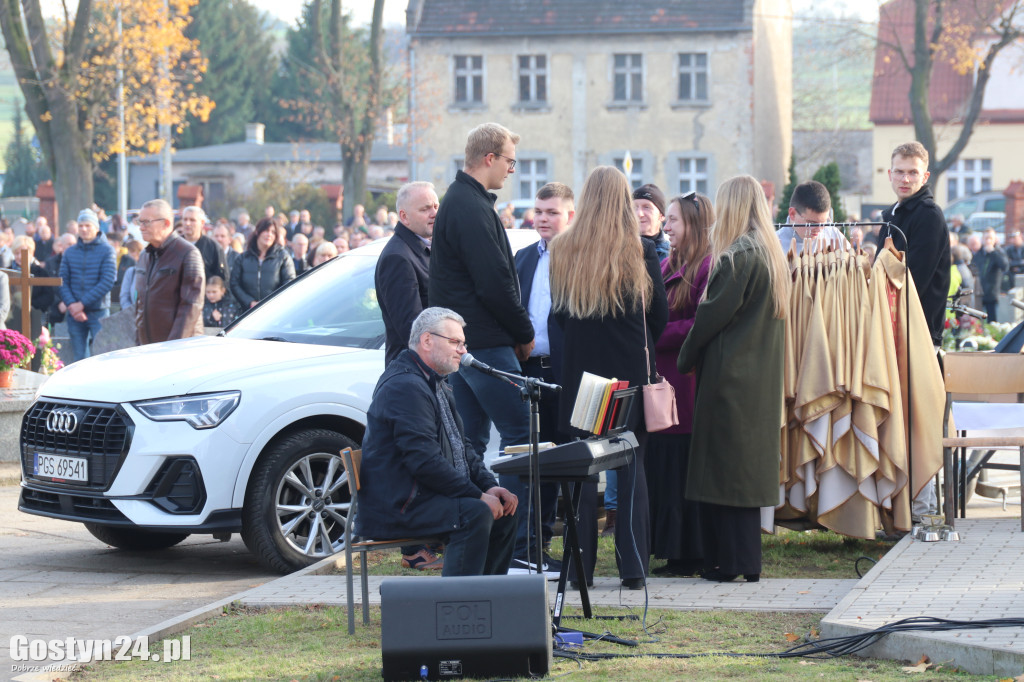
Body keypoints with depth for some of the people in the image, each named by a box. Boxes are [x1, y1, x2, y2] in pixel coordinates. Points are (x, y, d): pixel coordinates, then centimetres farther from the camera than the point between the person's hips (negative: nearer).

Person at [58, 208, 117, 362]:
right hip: (75, 314, 4)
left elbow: (108, 281, -10)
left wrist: (83, 303, -14)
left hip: (98, 311, -4)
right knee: (78, 359, 5)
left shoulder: (106, 250, -1)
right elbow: (63, 282, 6)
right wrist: (71, 305, -12)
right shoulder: (70, 253, 10)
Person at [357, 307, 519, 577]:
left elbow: (462, 447, 22)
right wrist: (478, 495, -20)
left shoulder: (438, 386, 20)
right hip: (395, 507, -11)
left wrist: (489, 486, 4)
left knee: (504, 511, 6)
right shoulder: (405, 386, -17)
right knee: (475, 514, -28)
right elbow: (424, 460, -24)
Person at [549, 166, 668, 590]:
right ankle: (633, 567, 2)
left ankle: (581, 567, 6)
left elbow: (559, 312, 6)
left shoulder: (563, 250, -3)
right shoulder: (641, 251, -7)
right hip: (631, 371, -1)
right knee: (631, 467, 4)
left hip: (581, 369, 1)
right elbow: (660, 315, 1)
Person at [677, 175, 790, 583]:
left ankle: (729, 561, -3)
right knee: (749, 463, 12)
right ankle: (748, 563, 15)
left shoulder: (737, 256, -16)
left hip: (729, 373, -9)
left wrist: (686, 358, -2)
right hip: (761, 377, 9)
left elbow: (713, 314, -15)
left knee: (724, 465, -4)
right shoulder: (772, 255, 12)